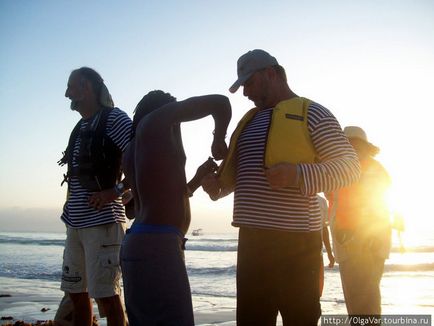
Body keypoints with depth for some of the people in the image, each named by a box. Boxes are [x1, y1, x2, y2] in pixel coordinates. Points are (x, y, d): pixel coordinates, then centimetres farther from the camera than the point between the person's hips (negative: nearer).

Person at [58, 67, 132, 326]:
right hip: (75, 222, 8)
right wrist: (70, 208, 14)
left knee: (107, 294, -6)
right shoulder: (80, 128, 18)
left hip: (103, 220, -8)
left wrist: (117, 190, -17)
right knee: (76, 292, 14)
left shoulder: (113, 118, -6)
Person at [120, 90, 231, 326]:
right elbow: (220, 103, 1)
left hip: (137, 244, 9)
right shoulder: (157, 118, 3)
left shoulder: (130, 154, 22)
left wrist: (198, 179, 32)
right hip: (157, 247, -9)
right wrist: (219, 140, 16)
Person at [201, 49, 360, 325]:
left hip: (294, 240, -7)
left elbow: (349, 166, -8)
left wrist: (298, 174, -23)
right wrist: (218, 184, 6)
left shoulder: (310, 114, -3)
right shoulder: (250, 120, 19)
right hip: (252, 238, 7)